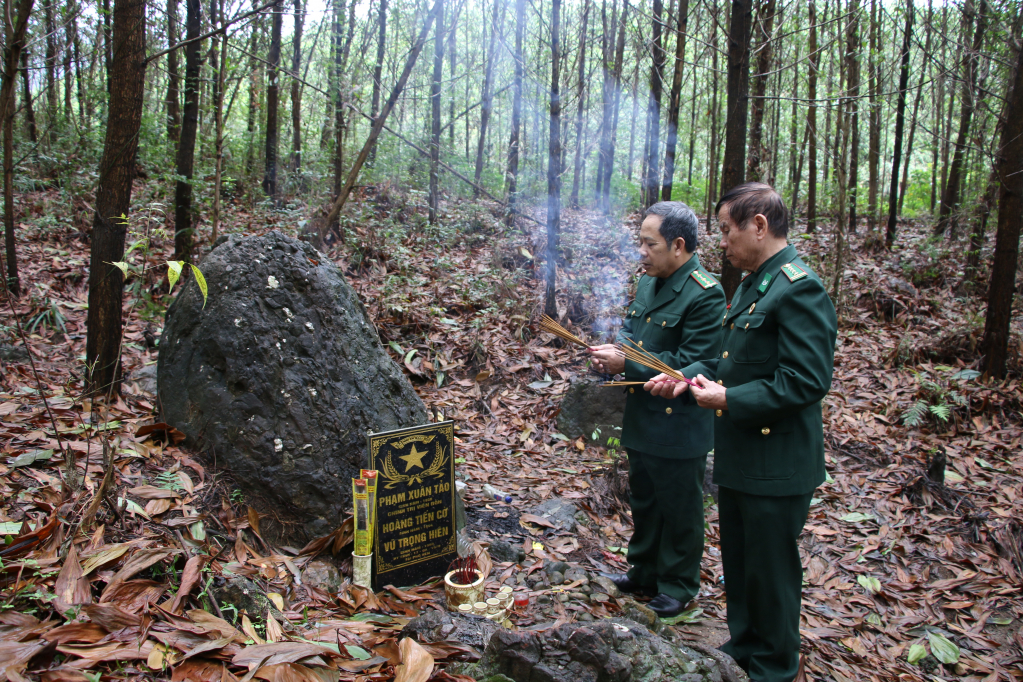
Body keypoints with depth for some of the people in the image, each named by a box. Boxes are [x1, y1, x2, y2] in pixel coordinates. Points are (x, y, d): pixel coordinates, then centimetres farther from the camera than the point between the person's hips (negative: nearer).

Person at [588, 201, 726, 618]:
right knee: (643, 502, 22)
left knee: (679, 510, 10)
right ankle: (645, 572, 40)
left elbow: (690, 364, -25)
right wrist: (614, 352, -3)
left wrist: (626, 364, -22)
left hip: (679, 429, -8)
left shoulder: (704, 295, -20)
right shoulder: (648, 284, 8)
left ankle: (678, 586, 28)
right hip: (642, 422, 9)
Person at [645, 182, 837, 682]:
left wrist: (729, 399, -22)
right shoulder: (752, 284, 11)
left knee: (770, 570, 9)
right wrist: (688, 377, 5)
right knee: (738, 565, 23)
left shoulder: (798, 289, -20)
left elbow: (806, 380, -25)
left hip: (775, 466, -10)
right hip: (739, 458, 10)